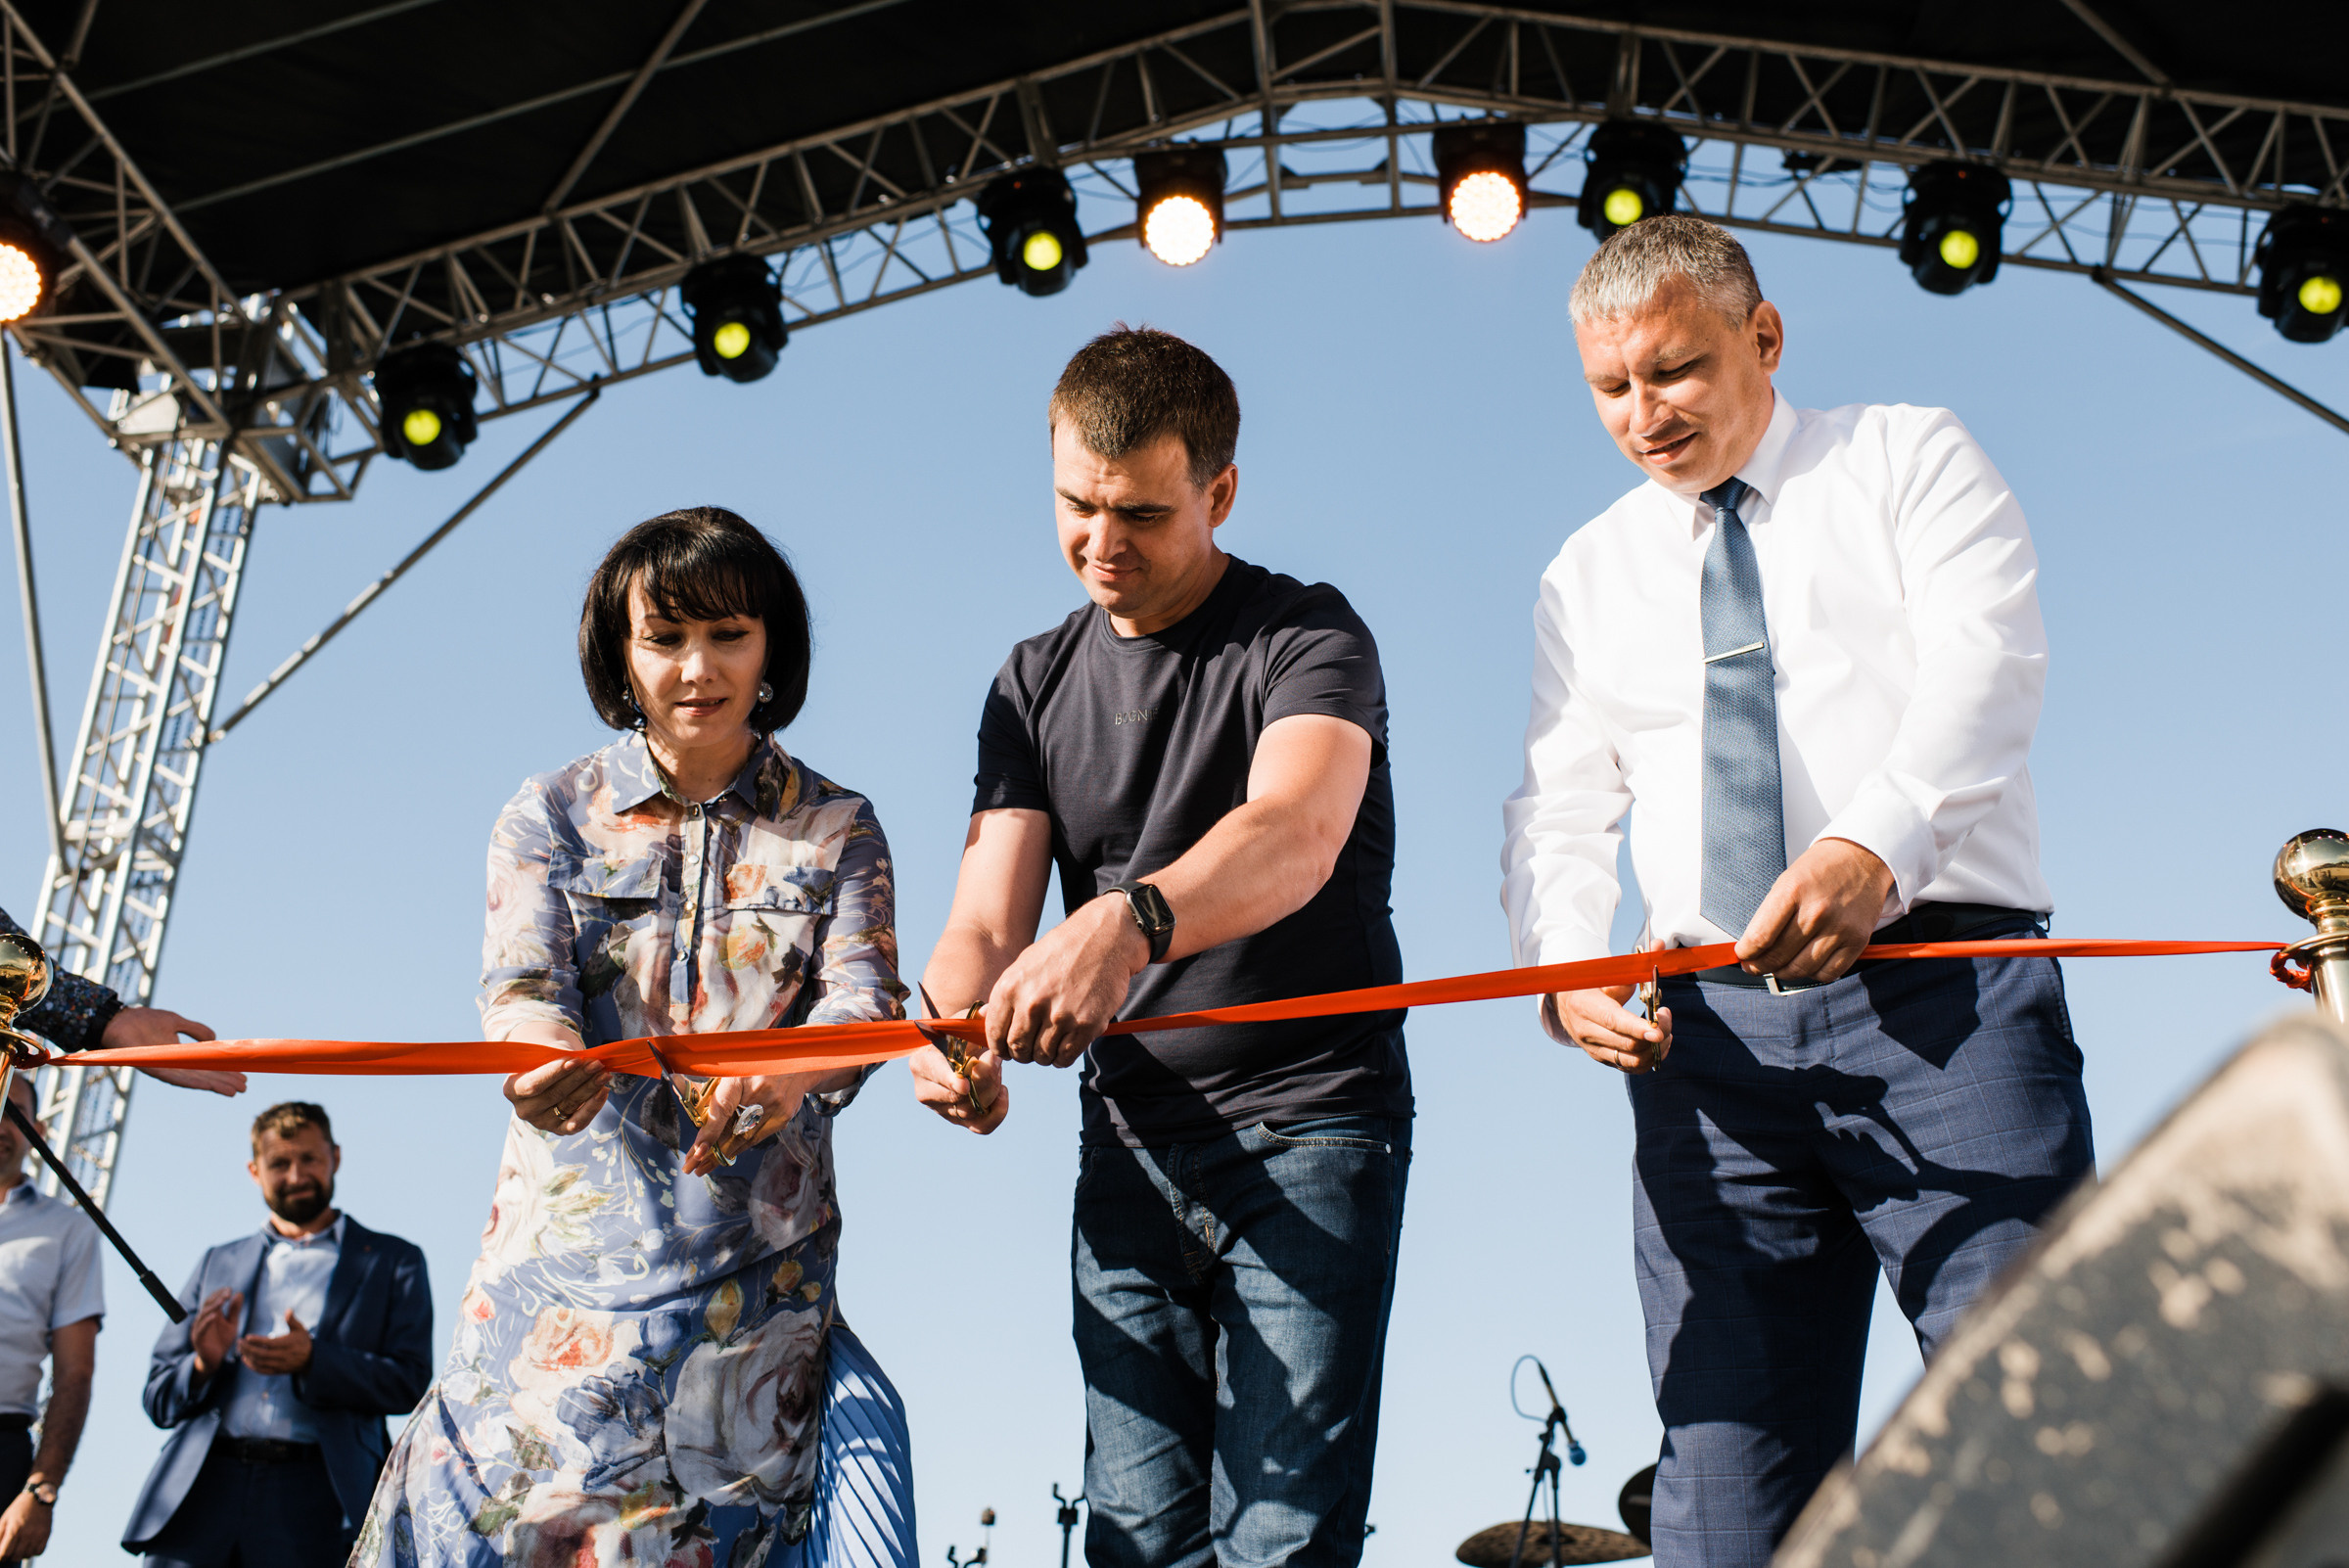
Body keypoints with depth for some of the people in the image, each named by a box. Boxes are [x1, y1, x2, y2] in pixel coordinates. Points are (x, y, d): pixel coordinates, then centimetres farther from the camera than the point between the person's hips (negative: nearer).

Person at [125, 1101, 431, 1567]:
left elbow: (410, 1383, 2)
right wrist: (204, 1364, -3)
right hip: (201, 1490, 3)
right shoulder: (218, 1263, 22)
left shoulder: (393, 1261, 13)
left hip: (315, 1500, -3)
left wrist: (312, 1360, -13)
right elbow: (158, 1397, 19)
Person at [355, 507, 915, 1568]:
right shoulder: (551, 815, 7)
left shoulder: (835, 830, 7)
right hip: (570, 1257, 0)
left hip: (760, 1269, 0)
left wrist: (788, 1073, -32)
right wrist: (546, 1050, -34)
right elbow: (519, 976, -8)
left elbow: (864, 999, -7)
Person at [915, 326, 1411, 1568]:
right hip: (1129, 1149, 5)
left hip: (1308, 1130, -5)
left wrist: (1129, 921, -46)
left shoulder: (1306, 638, -5)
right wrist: (957, 1034, -21)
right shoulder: (1034, 685, 12)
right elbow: (985, 921, 3)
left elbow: (1296, 836, -26)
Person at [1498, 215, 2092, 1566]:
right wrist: (1563, 965, -9)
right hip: (1713, 1031, 3)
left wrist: (1874, 845, -25)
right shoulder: (1589, 575, 21)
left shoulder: (1909, 457, 12)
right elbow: (1560, 811, 13)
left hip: (1943, 994, -3)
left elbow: (1987, 658, -6)